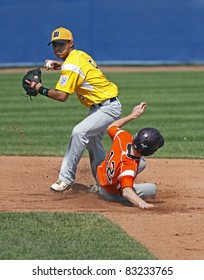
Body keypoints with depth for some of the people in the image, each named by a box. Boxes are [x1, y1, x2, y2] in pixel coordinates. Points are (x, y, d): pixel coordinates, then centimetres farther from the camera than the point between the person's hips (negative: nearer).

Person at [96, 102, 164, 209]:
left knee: (142, 163, 23)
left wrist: (133, 115, -2)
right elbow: (126, 191, -55)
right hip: (110, 194, -6)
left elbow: (111, 127, -4)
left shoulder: (124, 137, -27)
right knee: (152, 189, -7)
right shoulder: (129, 167, -45)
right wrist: (140, 202, -73)